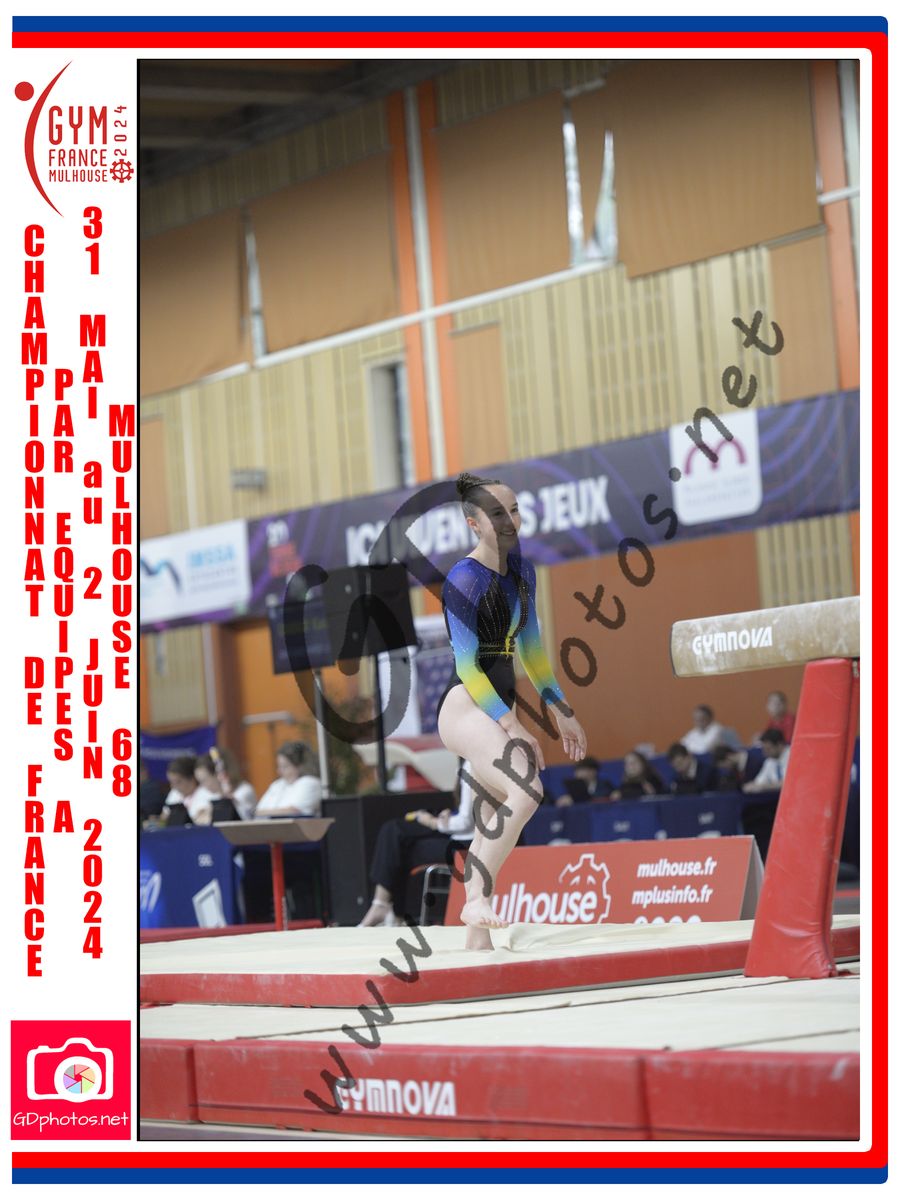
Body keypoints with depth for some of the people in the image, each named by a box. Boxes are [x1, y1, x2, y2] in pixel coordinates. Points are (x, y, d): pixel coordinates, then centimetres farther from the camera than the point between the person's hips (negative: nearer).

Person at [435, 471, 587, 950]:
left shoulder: (521, 570, 9)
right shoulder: (464, 580, -15)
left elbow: (530, 647, 19)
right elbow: (467, 666, -17)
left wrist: (561, 711, 19)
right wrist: (511, 726, -22)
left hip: (499, 708, 9)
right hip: (464, 707, -9)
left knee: (493, 822, 8)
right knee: (526, 790, -27)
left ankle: (477, 937, 13)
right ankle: (477, 898, -22)